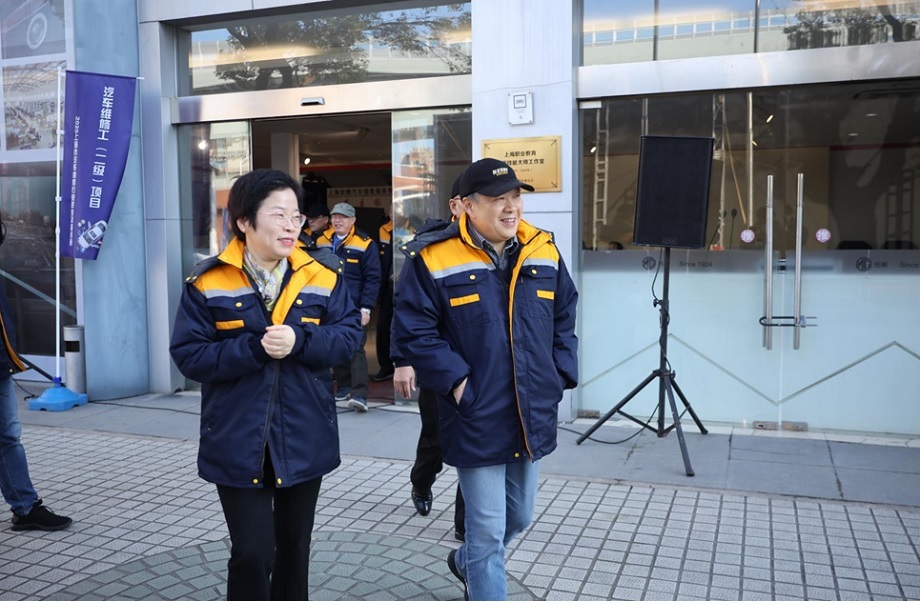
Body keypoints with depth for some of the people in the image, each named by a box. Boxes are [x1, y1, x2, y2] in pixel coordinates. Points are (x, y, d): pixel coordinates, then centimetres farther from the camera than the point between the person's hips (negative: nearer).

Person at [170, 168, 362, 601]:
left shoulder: (321, 277, -1)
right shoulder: (207, 282, -7)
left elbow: (349, 335, -5)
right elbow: (189, 355, -11)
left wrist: (300, 341, -22)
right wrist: (255, 348, -23)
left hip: (303, 440, 3)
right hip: (238, 444, -2)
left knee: (295, 544, 19)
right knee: (251, 551, -3)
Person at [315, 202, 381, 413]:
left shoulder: (364, 244, -6)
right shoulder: (322, 242, 9)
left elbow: (372, 278, -8)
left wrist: (366, 308, -14)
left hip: (354, 308, -6)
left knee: (355, 349, -10)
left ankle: (359, 394, -10)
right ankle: (344, 387, 24)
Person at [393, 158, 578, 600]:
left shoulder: (544, 252, 3)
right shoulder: (433, 260, -14)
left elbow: (565, 321, 13)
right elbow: (412, 332, -11)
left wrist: (561, 377, 4)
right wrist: (456, 381, -17)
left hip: (534, 416, 6)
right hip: (477, 420, -6)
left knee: (520, 517, 22)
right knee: (489, 531, 3)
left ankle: (466, 562, 51)